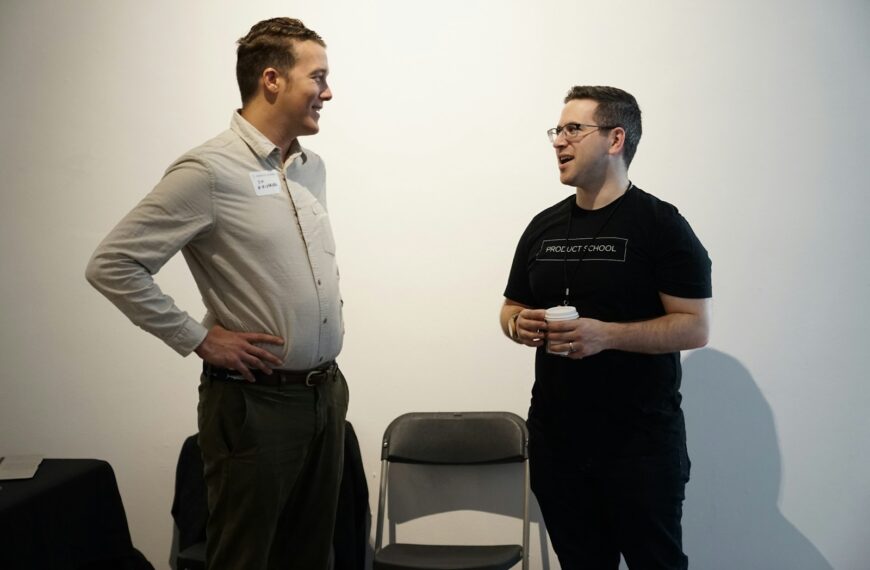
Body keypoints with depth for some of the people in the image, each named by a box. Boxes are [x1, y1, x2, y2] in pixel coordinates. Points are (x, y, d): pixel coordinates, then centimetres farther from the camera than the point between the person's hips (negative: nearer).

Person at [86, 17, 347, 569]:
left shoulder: (312, 166, 8)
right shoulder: (209, 171, -15)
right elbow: (113, 265, -16)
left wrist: (330, 313, 11)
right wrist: (200, 338, -14)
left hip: (327, 392, 7)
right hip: (256, 401, -7)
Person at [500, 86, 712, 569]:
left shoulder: (659, 223, -8)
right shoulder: (543, 226, 9)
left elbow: (695, 326, -12)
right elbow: (512, 307, 18)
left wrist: (607, 335, -25)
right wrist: (518, 325, -6)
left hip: (641, 440, -5)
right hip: (555, 435, 5)